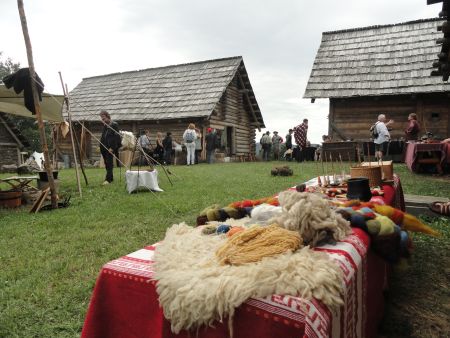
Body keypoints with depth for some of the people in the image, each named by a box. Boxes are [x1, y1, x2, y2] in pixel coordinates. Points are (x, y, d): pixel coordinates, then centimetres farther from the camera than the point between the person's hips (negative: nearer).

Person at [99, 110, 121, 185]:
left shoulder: (114, 125, -7)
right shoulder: (104, 125, 16)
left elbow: (116, 137, -13)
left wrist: (112, 147, -18)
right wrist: (100, 146, 14)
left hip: (110, 148, -8)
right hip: (104, 147, 8)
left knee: (109, 163, -10)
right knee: (106, 163, 11)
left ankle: (108, 179, -10)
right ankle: (110, 177, 22)